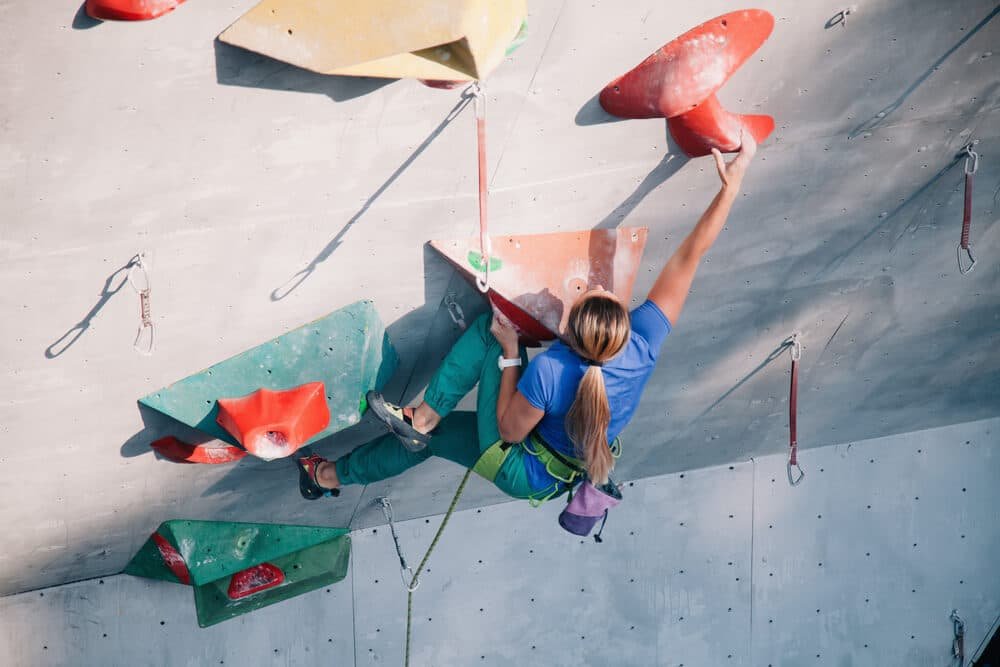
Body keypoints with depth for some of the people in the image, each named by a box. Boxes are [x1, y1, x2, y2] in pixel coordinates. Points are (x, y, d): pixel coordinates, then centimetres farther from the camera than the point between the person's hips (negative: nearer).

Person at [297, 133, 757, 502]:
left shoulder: (547, 371, -38)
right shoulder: (644, 342, -28)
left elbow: (508, 431, -19)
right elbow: (690, 256, -23)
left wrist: (510, 353, -16)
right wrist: (732, 181, -20)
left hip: (526, 473, -5)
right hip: (573, 470, 6)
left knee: (490, 332, -5)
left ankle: (422, 419, 4)